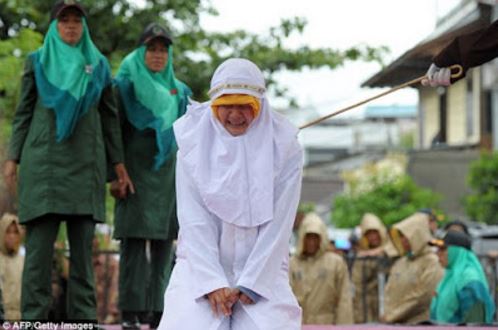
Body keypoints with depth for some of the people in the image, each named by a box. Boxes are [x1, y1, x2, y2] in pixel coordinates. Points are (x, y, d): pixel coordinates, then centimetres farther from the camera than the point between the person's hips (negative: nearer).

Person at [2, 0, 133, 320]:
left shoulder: (98, 65, 13)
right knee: (40, 239, -8)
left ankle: (84, 316, 0)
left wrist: (119, 163, 8)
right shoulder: (38, 62, 10)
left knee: (83, 242, -1)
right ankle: (34, 316, -7)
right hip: (44, 159, -1)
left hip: (85, 162, 1)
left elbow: (109, 117, 13)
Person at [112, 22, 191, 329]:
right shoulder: (126, 85, 1)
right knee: (135, 238, -10)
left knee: (164, 241, 0)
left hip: (168, 173, 4)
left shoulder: (178, 91, 13)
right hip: (136, 170, -4)